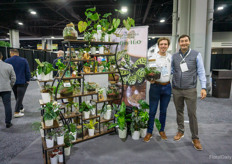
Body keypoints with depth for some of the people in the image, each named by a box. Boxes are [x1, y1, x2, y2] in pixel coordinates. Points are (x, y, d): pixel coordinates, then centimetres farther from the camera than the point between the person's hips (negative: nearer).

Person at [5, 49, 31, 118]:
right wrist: (28, 80, 1)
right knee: (20, 97, 2)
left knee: (17, 96, 19)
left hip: (12, 82, 3)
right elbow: (27, 71, -8)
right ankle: (16, 112, 1)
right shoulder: (24, 60, -8)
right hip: (22, 82, -3)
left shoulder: (7, 61, -3)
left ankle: (21, 108, 35)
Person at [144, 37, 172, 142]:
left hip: (167, 87, 4)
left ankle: (162, 130, 31)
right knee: (152, 111, 3)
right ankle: (149, 132, 18)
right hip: (156, 86, -3)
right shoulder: (153, 57, -5)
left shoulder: (171, 57, 7)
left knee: (163, 111, 14)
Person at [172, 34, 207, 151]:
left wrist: (203, 87, -8)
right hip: (176, 90, 3)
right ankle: (180, 131, 32)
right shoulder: (174, 56, 7)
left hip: (190, 90, -3)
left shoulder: (196, 55, 0)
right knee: (179, 112, 14)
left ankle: (195, 138, 14)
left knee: (192, 114, -1)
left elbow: (201, 72, -1)